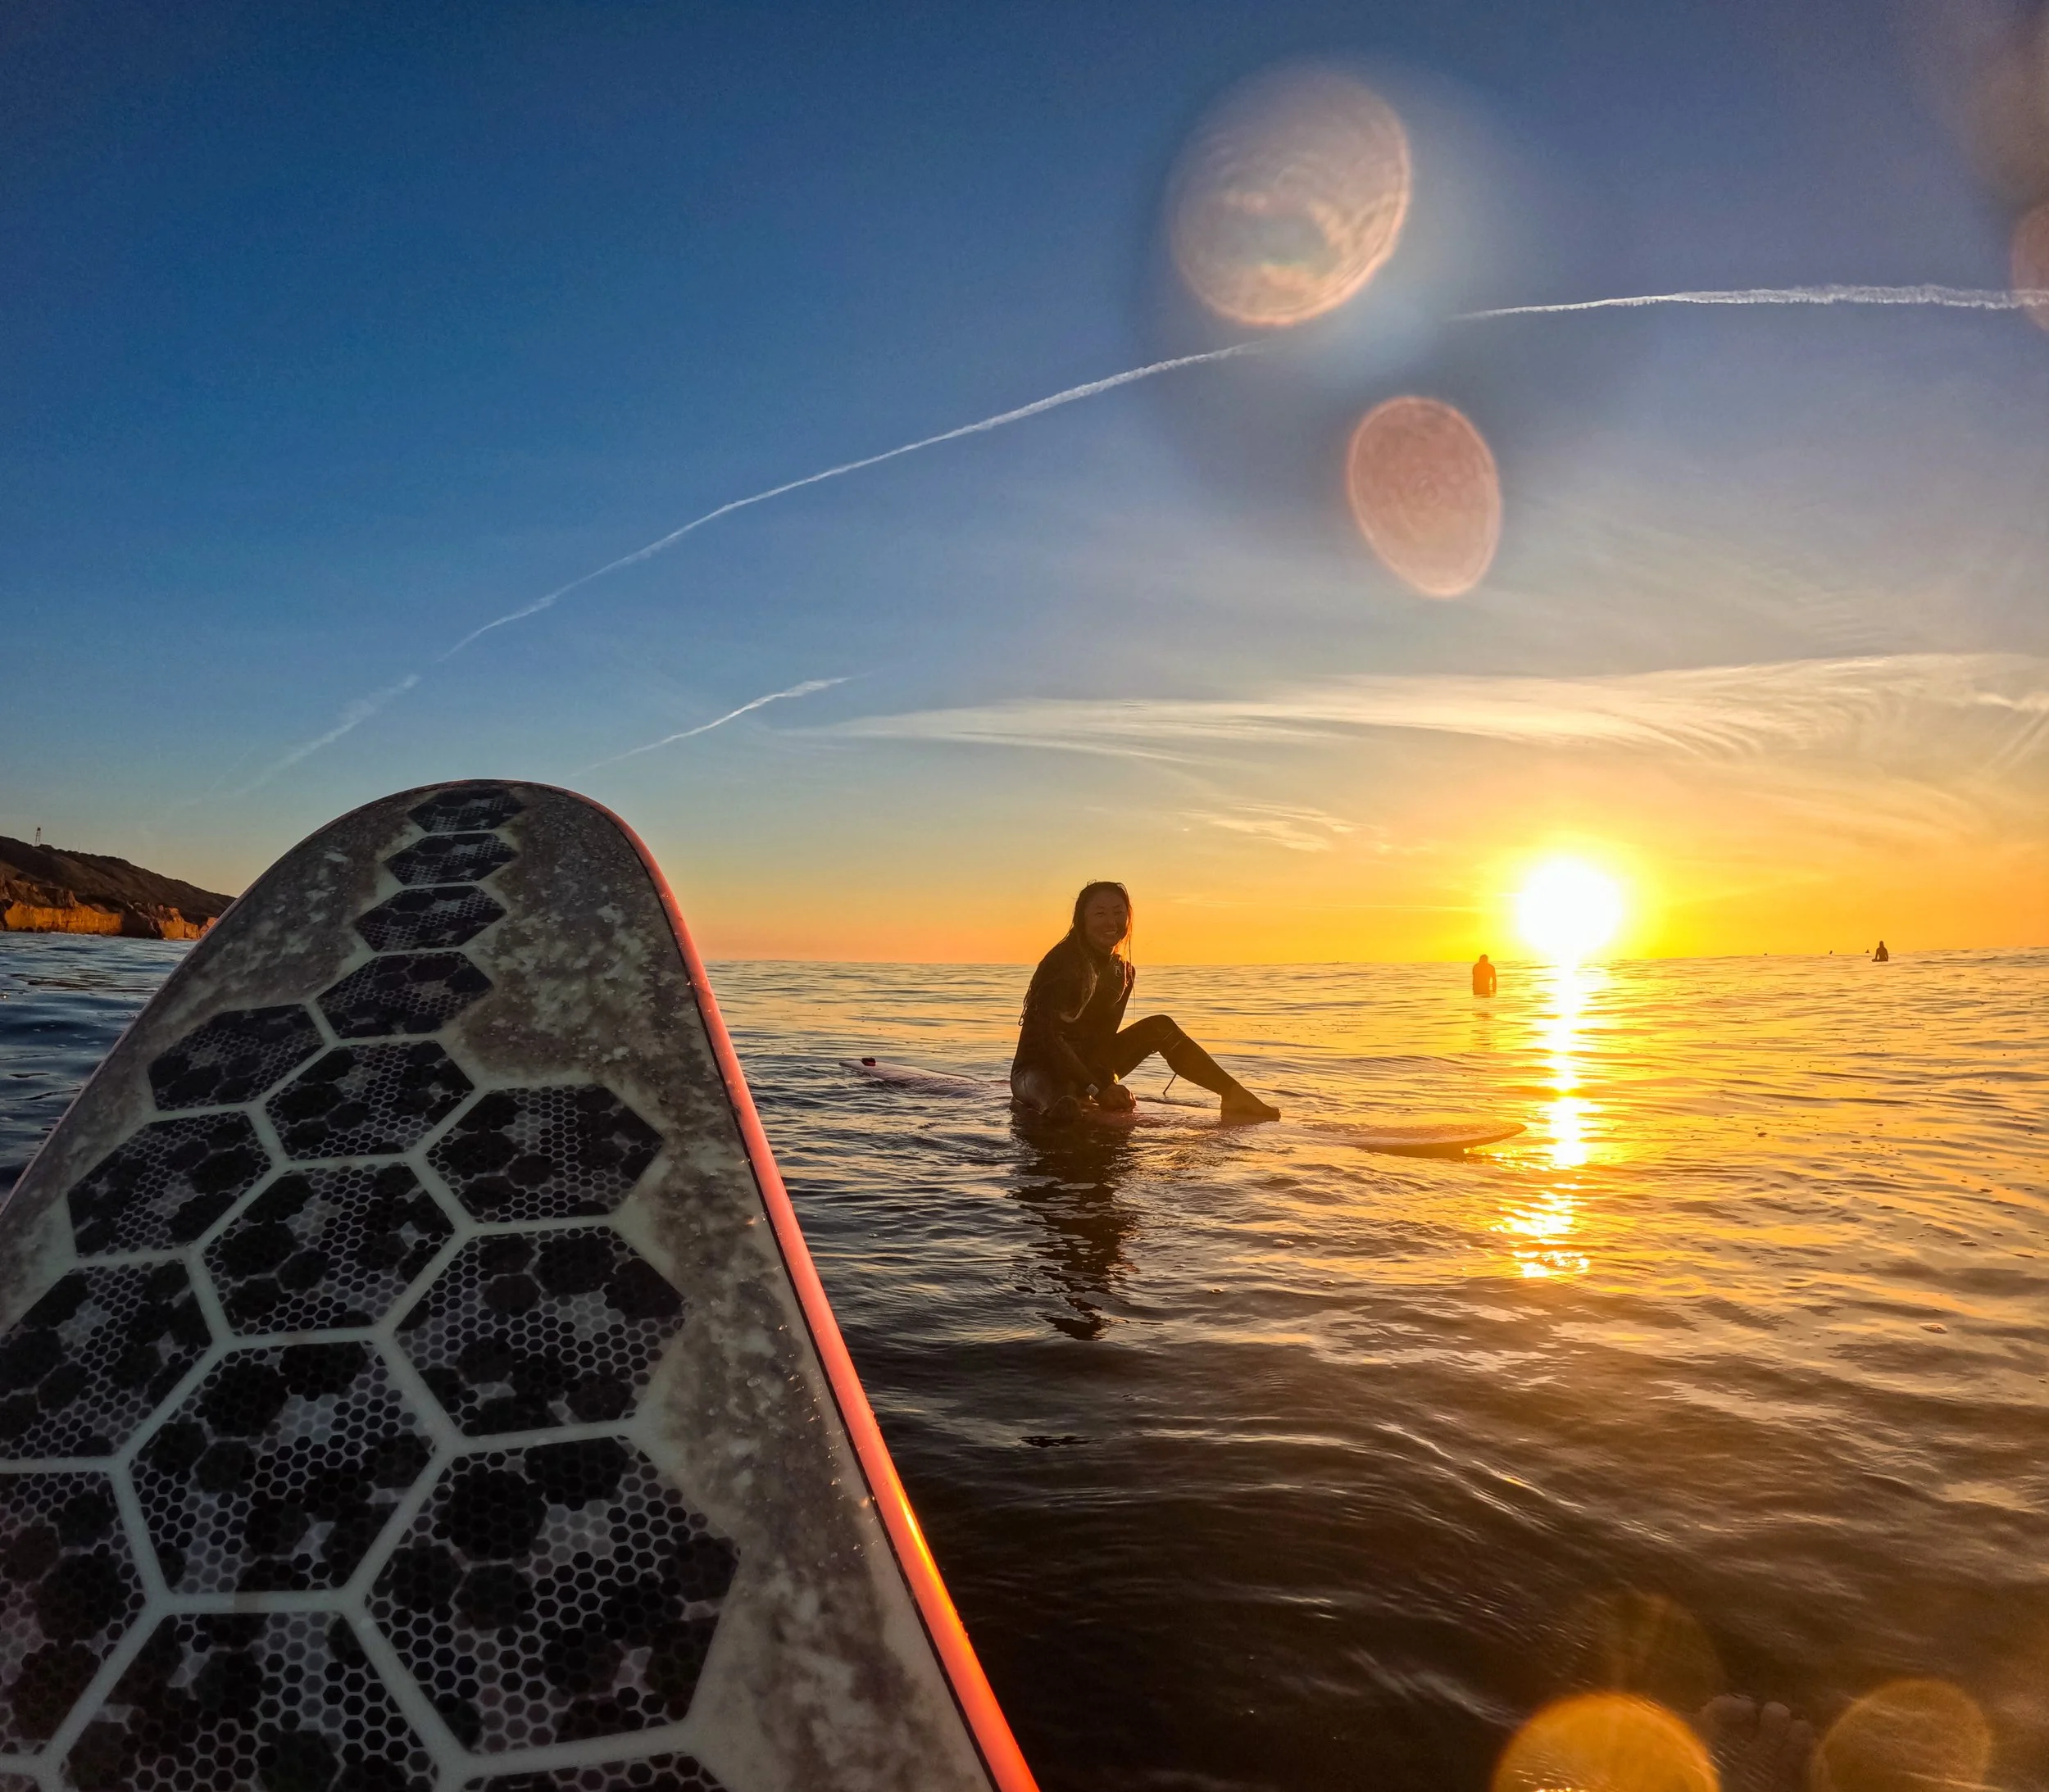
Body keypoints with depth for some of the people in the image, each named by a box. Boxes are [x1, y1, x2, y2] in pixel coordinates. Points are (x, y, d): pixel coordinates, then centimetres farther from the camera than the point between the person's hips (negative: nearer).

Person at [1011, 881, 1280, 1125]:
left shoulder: (1122, 972, 3)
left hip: (1084, 1067, 6)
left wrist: (1109, 1082, -7)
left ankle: (1235, 1095, -9)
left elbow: (1105, 1037, 10)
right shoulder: (1063, 964, -22)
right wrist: (1098, 1090, -29)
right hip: (1038, 1069, -6)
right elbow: (1048, 1037, -26)